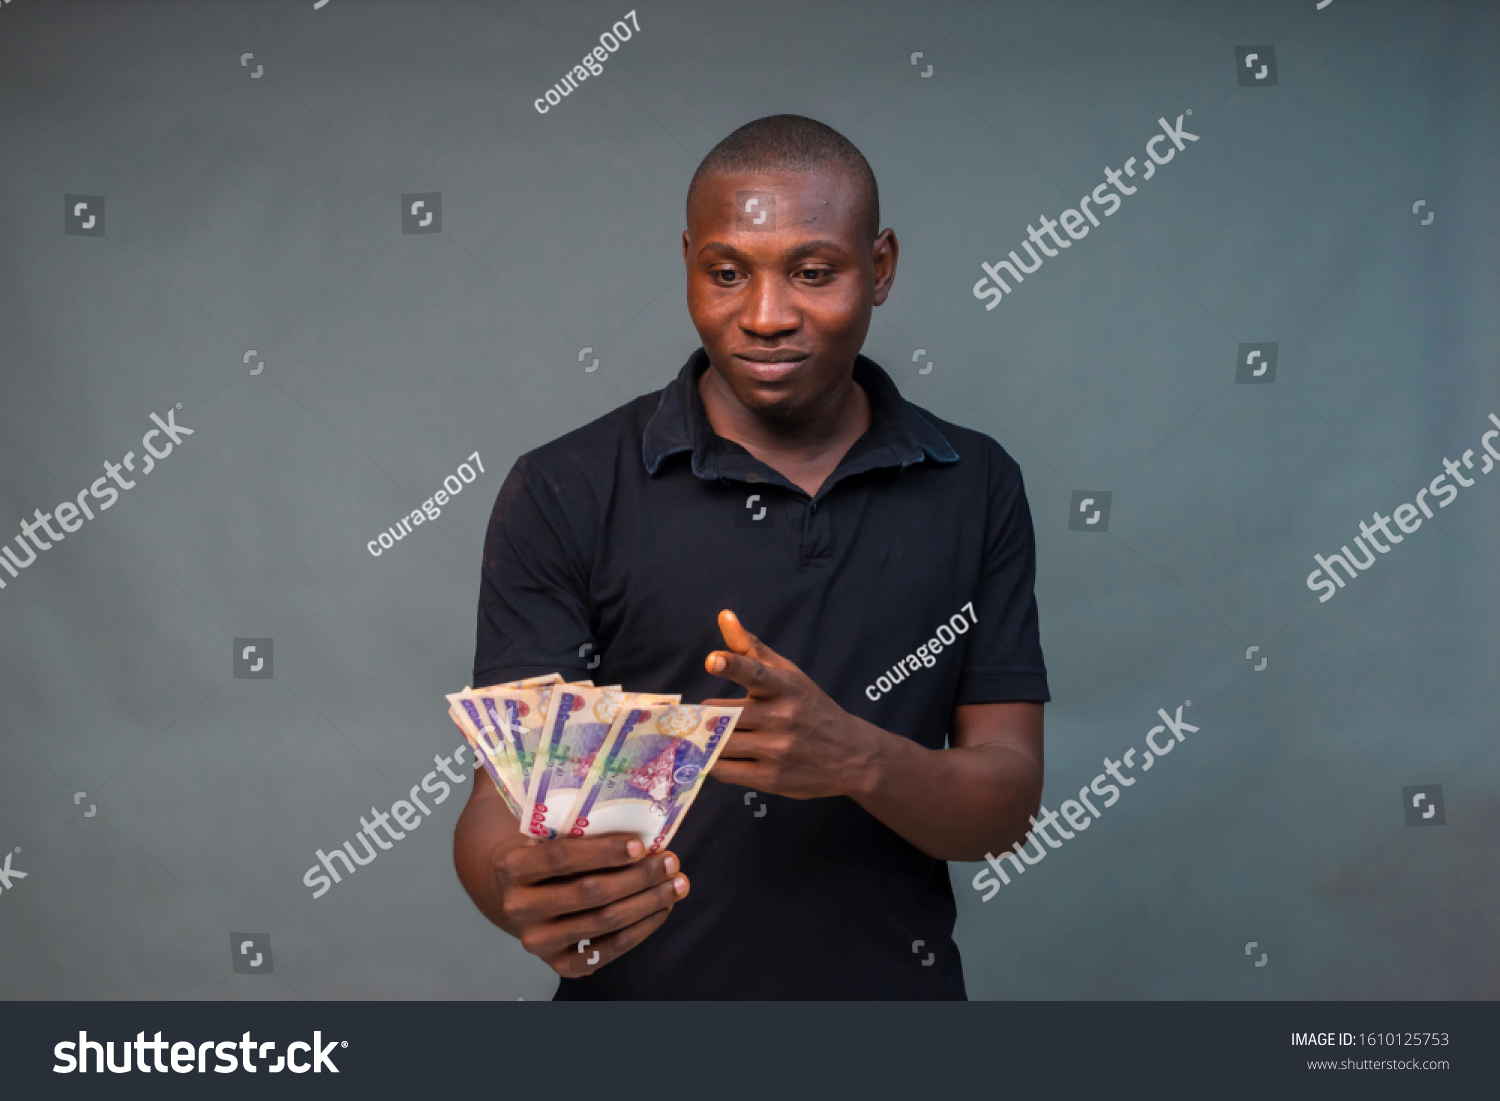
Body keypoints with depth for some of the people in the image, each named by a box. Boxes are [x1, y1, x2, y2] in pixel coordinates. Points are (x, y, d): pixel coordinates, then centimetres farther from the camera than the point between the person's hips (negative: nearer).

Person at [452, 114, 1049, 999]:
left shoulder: (976, 487, -4)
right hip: (639, 989, -2)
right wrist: (526, 891, -36)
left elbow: (1008, 801, -7)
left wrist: (858, 758, -27)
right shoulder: (564, 494, -10)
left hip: (892, 979, 2)